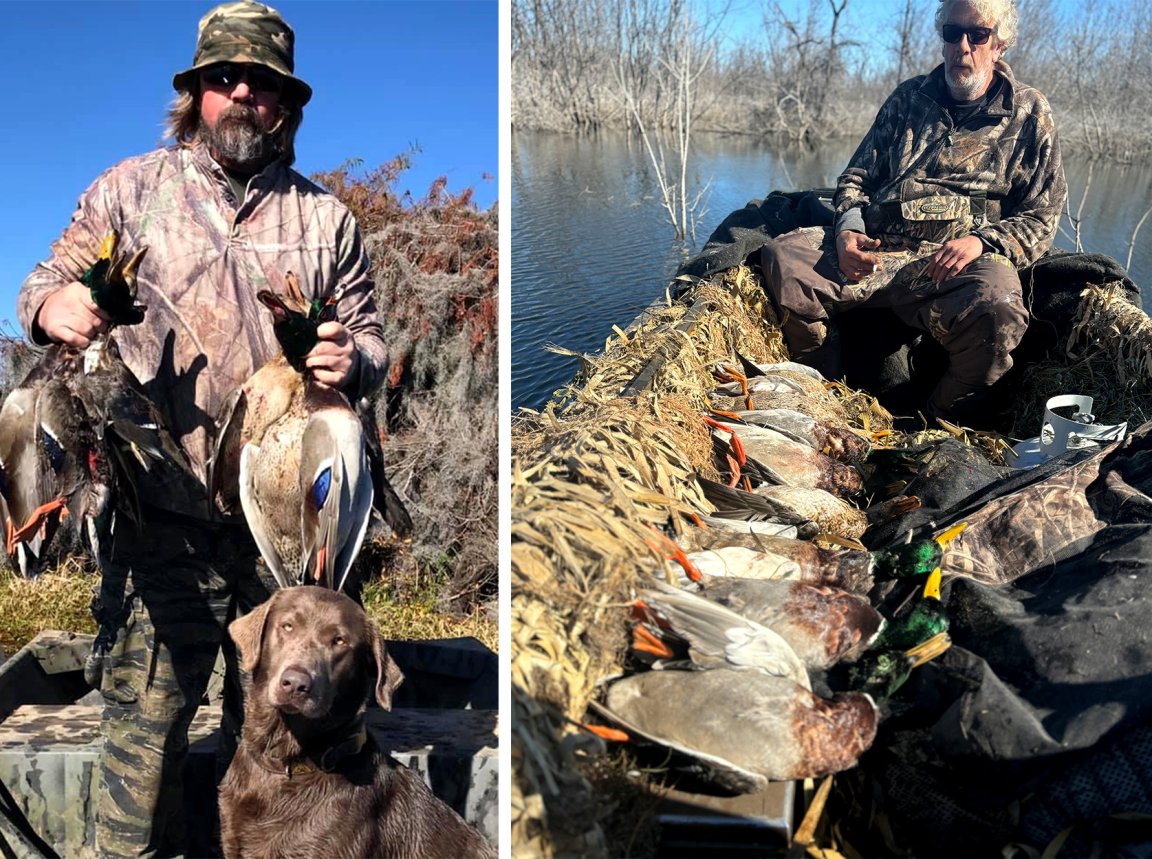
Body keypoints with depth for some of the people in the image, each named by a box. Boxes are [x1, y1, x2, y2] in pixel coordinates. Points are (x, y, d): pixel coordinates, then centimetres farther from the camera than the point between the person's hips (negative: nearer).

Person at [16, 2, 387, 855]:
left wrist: (351, 360, -12)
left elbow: (370, 337, 12)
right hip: (166, 517, -1)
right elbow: (44, 283, 9)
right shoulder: (130, 190, 8)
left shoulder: (326, 217, 10)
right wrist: (51, 304, -15)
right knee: (145, 712, 4)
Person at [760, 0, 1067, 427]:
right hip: (874, 249, 3)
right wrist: (849, 228, -2)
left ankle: (940, 423, -10)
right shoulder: (909, 97, 21)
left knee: (997, 313, -39)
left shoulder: (1029, 114, 14)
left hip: (958, 265, -2)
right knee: (781, 257, -25)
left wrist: (980, 241, -11)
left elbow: (1040, 217, 11)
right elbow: (856, 177, 22)